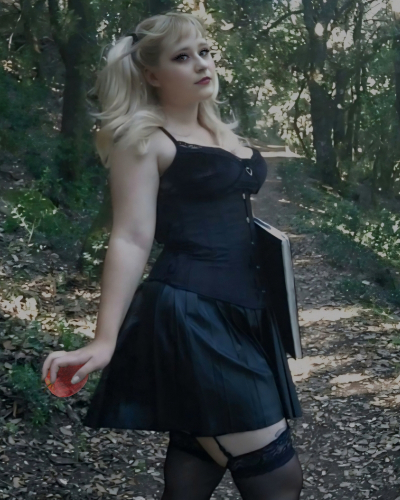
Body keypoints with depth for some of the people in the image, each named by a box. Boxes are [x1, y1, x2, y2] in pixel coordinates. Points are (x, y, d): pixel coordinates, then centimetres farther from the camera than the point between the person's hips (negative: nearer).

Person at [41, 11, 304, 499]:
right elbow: (131, 240, -13)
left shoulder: (221, 132, 18)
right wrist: (105, 339, -20)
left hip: (240, 310, 8)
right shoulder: (144, 138, -6)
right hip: (189, 315, -8)